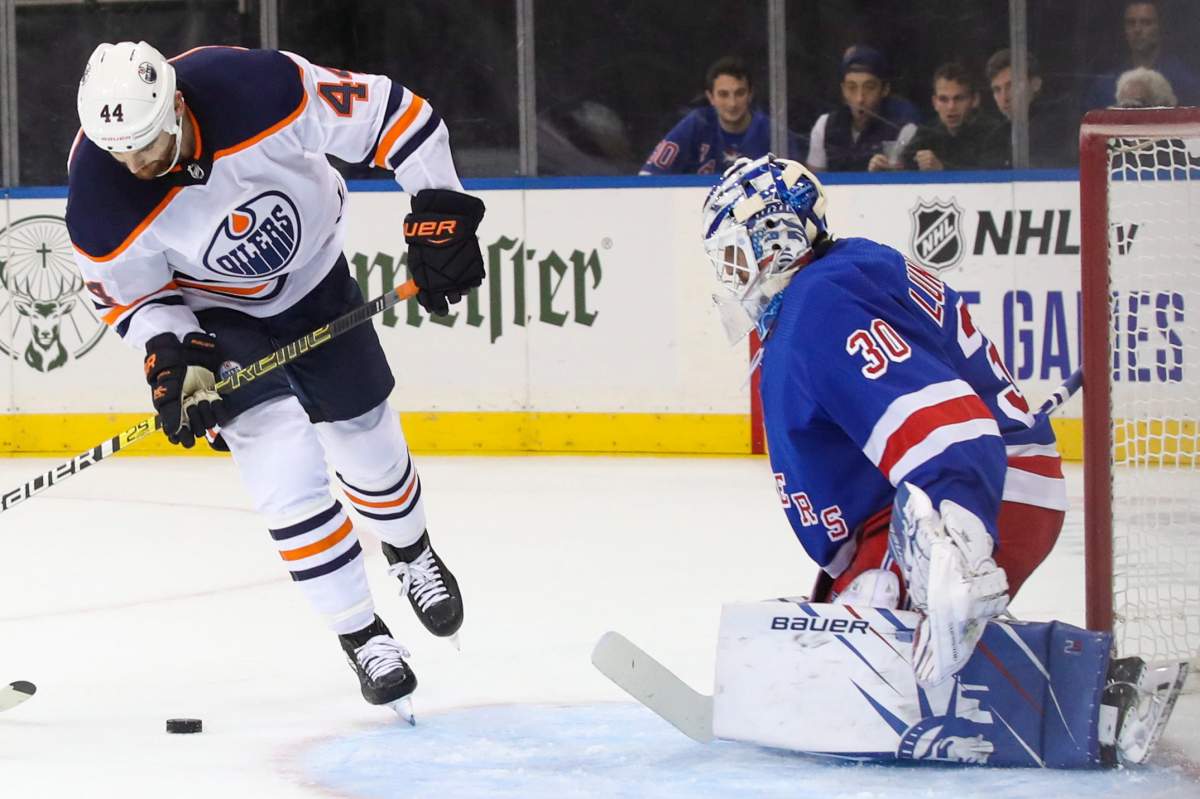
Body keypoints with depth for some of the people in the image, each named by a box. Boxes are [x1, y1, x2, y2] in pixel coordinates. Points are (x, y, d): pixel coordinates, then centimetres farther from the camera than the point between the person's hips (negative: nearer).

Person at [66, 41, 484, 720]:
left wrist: (440, 213, -26)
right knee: (286, 466, -14)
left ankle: (412, 552, 49)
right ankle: (363, 638, 3)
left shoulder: (259, 91, -37)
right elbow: (134, 294, -11)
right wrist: (173, 357, -28)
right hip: (214, 312, -1)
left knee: (367, 441, 15)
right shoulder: (101, 203, -31)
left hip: (315, 275, 1)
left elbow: (394, 115, -25)